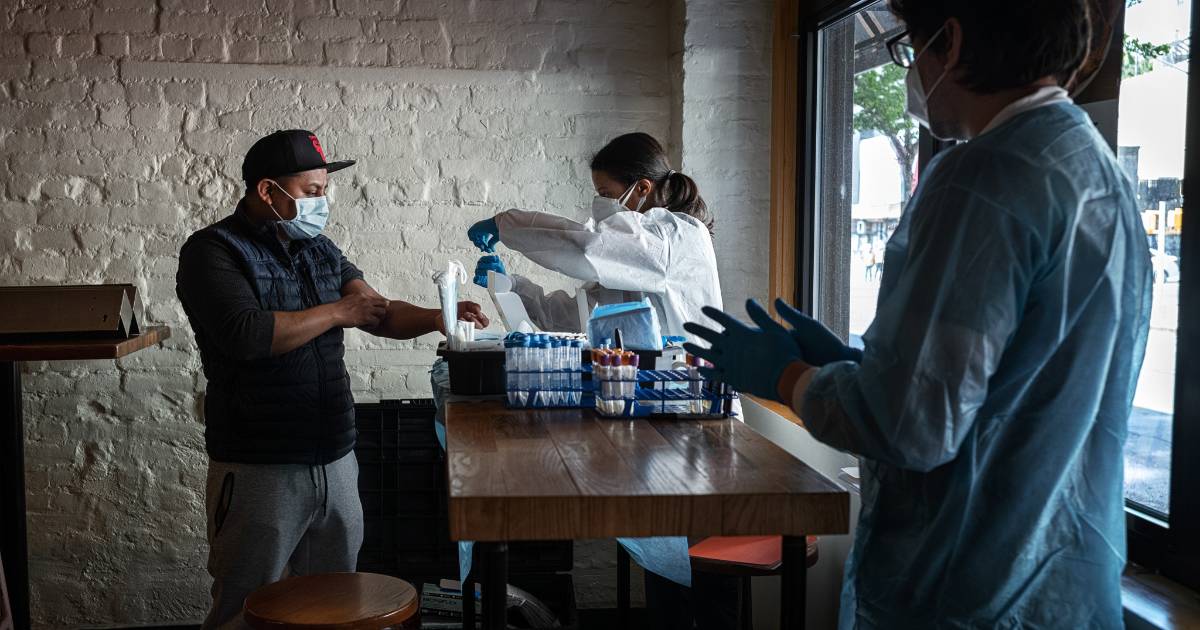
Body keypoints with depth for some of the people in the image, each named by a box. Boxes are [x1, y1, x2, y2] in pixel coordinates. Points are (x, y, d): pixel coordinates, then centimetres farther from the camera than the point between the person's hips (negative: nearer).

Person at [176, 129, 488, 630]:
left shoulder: (319, 250, 12)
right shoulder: (213, 251, -9)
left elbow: (380, 313, 15)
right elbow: (246, 334, -24)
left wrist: (434, 318, -5)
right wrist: (337, 312, -13)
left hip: (336, 460, 7)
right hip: (260, 470, -6)